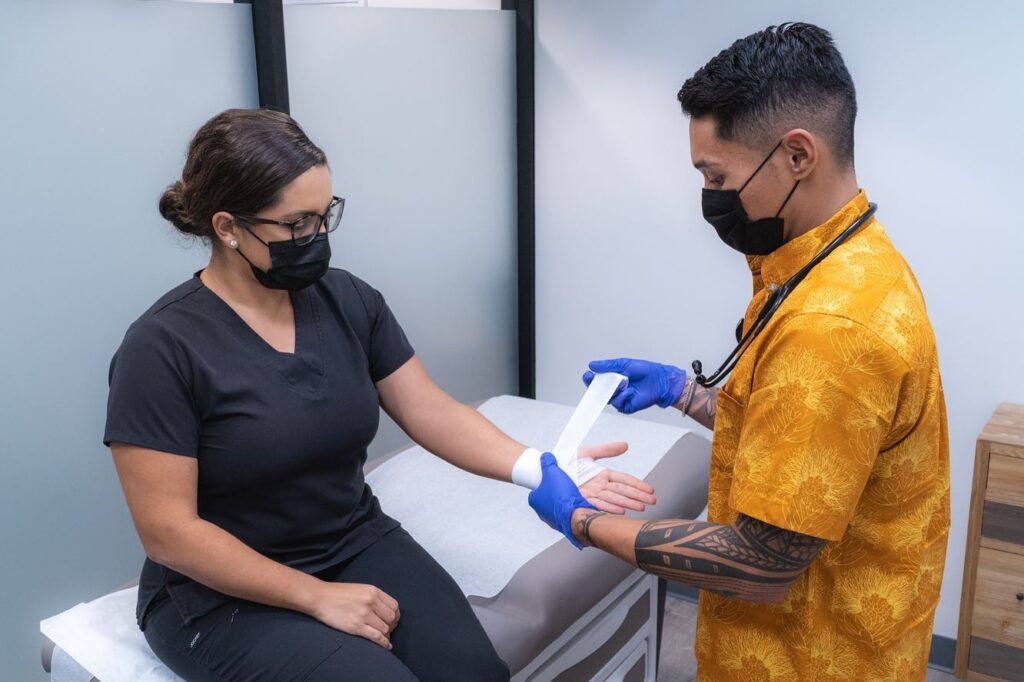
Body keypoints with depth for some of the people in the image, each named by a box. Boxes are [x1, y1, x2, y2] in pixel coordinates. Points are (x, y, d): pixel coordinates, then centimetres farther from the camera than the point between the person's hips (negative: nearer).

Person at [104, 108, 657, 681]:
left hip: (360, 546, 4)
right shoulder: (163, 348, -16)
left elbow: (431, 411, -4)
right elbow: (168, 531, -16)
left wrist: (541, 469, -20)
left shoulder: (349, 301, -1)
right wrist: (317, 597, -18)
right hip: (225, 595, -4)